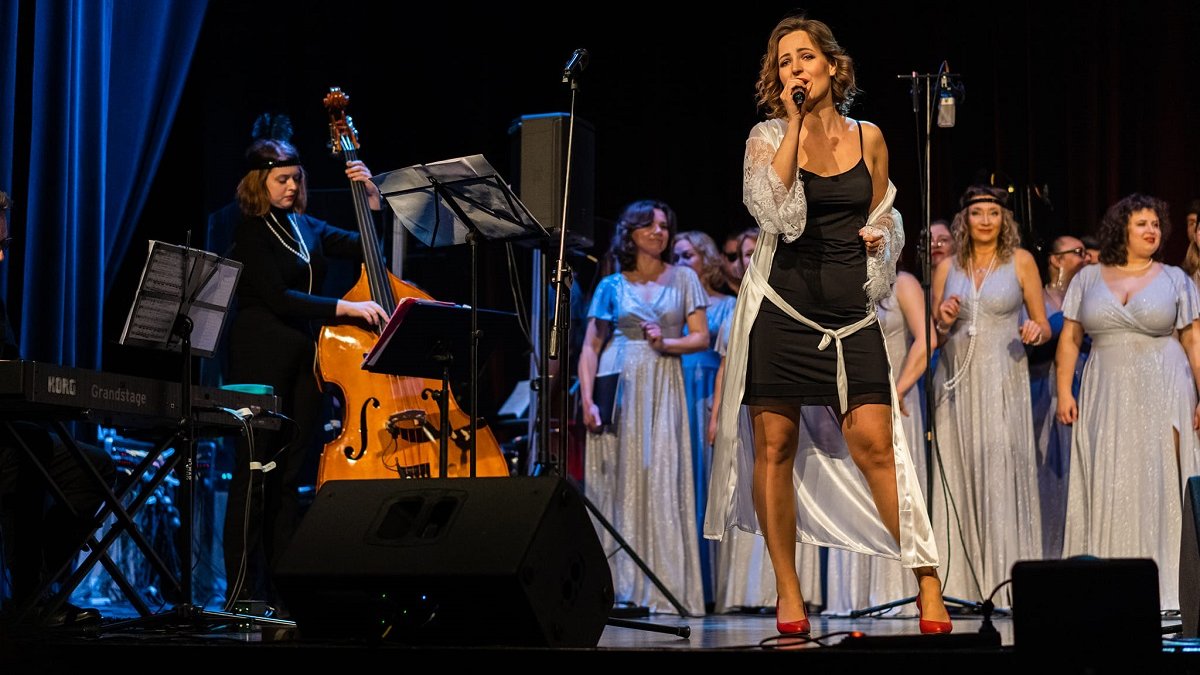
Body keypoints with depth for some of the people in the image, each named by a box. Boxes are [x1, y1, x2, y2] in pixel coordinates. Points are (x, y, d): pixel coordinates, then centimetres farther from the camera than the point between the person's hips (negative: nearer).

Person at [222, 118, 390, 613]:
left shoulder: (307, 228, 14)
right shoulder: (251, 234, -5)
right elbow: (278, 298, -16)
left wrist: (371, 195, 4)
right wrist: (346, 308, -23)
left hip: (305, 356, 7)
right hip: (262, 356, -6)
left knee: (291, 473, 6)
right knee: (257, 471, -7)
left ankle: (281, 591, 9)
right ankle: (243, 592, -4)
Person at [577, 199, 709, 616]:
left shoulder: (683, 279, 11)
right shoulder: (612, 286, 9)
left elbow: (700, 337, 6)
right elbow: (590, 348, 4)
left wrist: (666, 343, -13)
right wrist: (587, 400, -8)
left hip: (663, 389, 0)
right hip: (618, 387, 0)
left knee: (663, 480, -7)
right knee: (617, 482, -3)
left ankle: (663, 588, -8)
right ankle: (617, 586, -1)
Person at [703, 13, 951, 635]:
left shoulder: (867, 138, 10)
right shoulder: (767, 137, 3)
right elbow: (772, 207, -16)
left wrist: (880, 235, 4)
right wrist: (794, 123, -12)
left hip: (851, 312, 1)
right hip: (782, 303, -1)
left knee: (873, 442, -9)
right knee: (775, 445, 0)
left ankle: (927, 580, -3)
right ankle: (788, 596, 9)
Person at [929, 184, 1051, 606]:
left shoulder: (1020, 261, 5)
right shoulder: (948, 267, 12)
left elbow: (1043, 326, 8)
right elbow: (933, 339, 15)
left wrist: (1036, 332, -14)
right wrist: (943, 323, -6)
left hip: (1003, 381, -3)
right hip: (957, 381, 3)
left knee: (1002, 473, -10)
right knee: (957, 475, -1)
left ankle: (1005, 583, -9)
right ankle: (962, 583, 3)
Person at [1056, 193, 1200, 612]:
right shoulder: (1088, 279, 10)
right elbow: (1069, 338, 8)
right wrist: (1064, 391, -2)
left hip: (1162, 394, -1)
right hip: (1105, 394, 1)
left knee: (1158, 485, -4)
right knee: (1106, 488, -2)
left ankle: (1159, 590, 0)